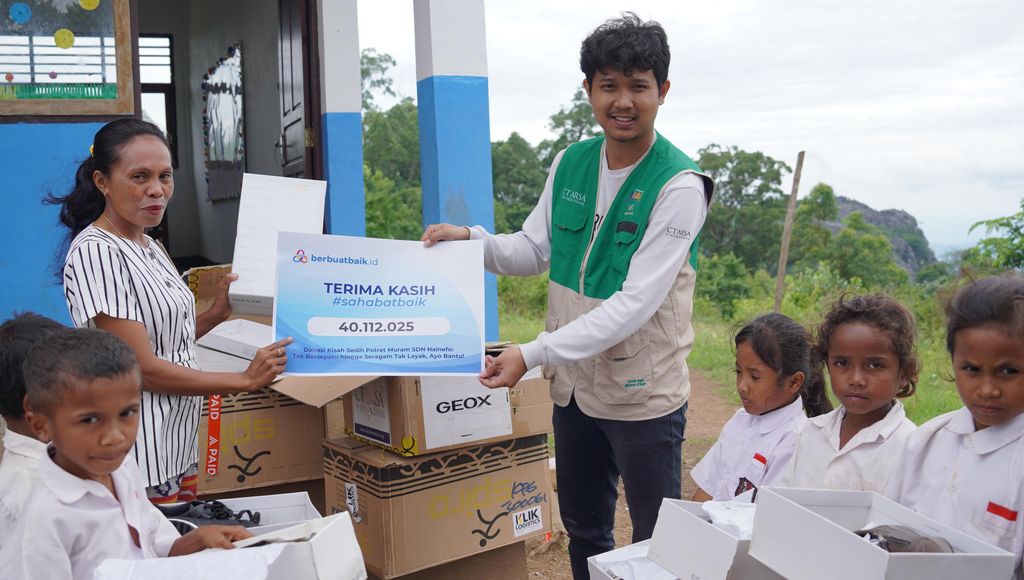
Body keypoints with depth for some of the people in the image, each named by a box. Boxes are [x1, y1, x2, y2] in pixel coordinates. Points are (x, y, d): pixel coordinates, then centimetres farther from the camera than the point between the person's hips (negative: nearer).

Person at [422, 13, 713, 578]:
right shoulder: (570, 163, 0)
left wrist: (533, 354, -31)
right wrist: (471, 238, -9)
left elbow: (636, 303, -25)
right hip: (573, 384, 6)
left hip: (643, 394, -6)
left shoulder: (678, 186, -19)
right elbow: (533, 251, 10)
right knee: (583, 532, 23)